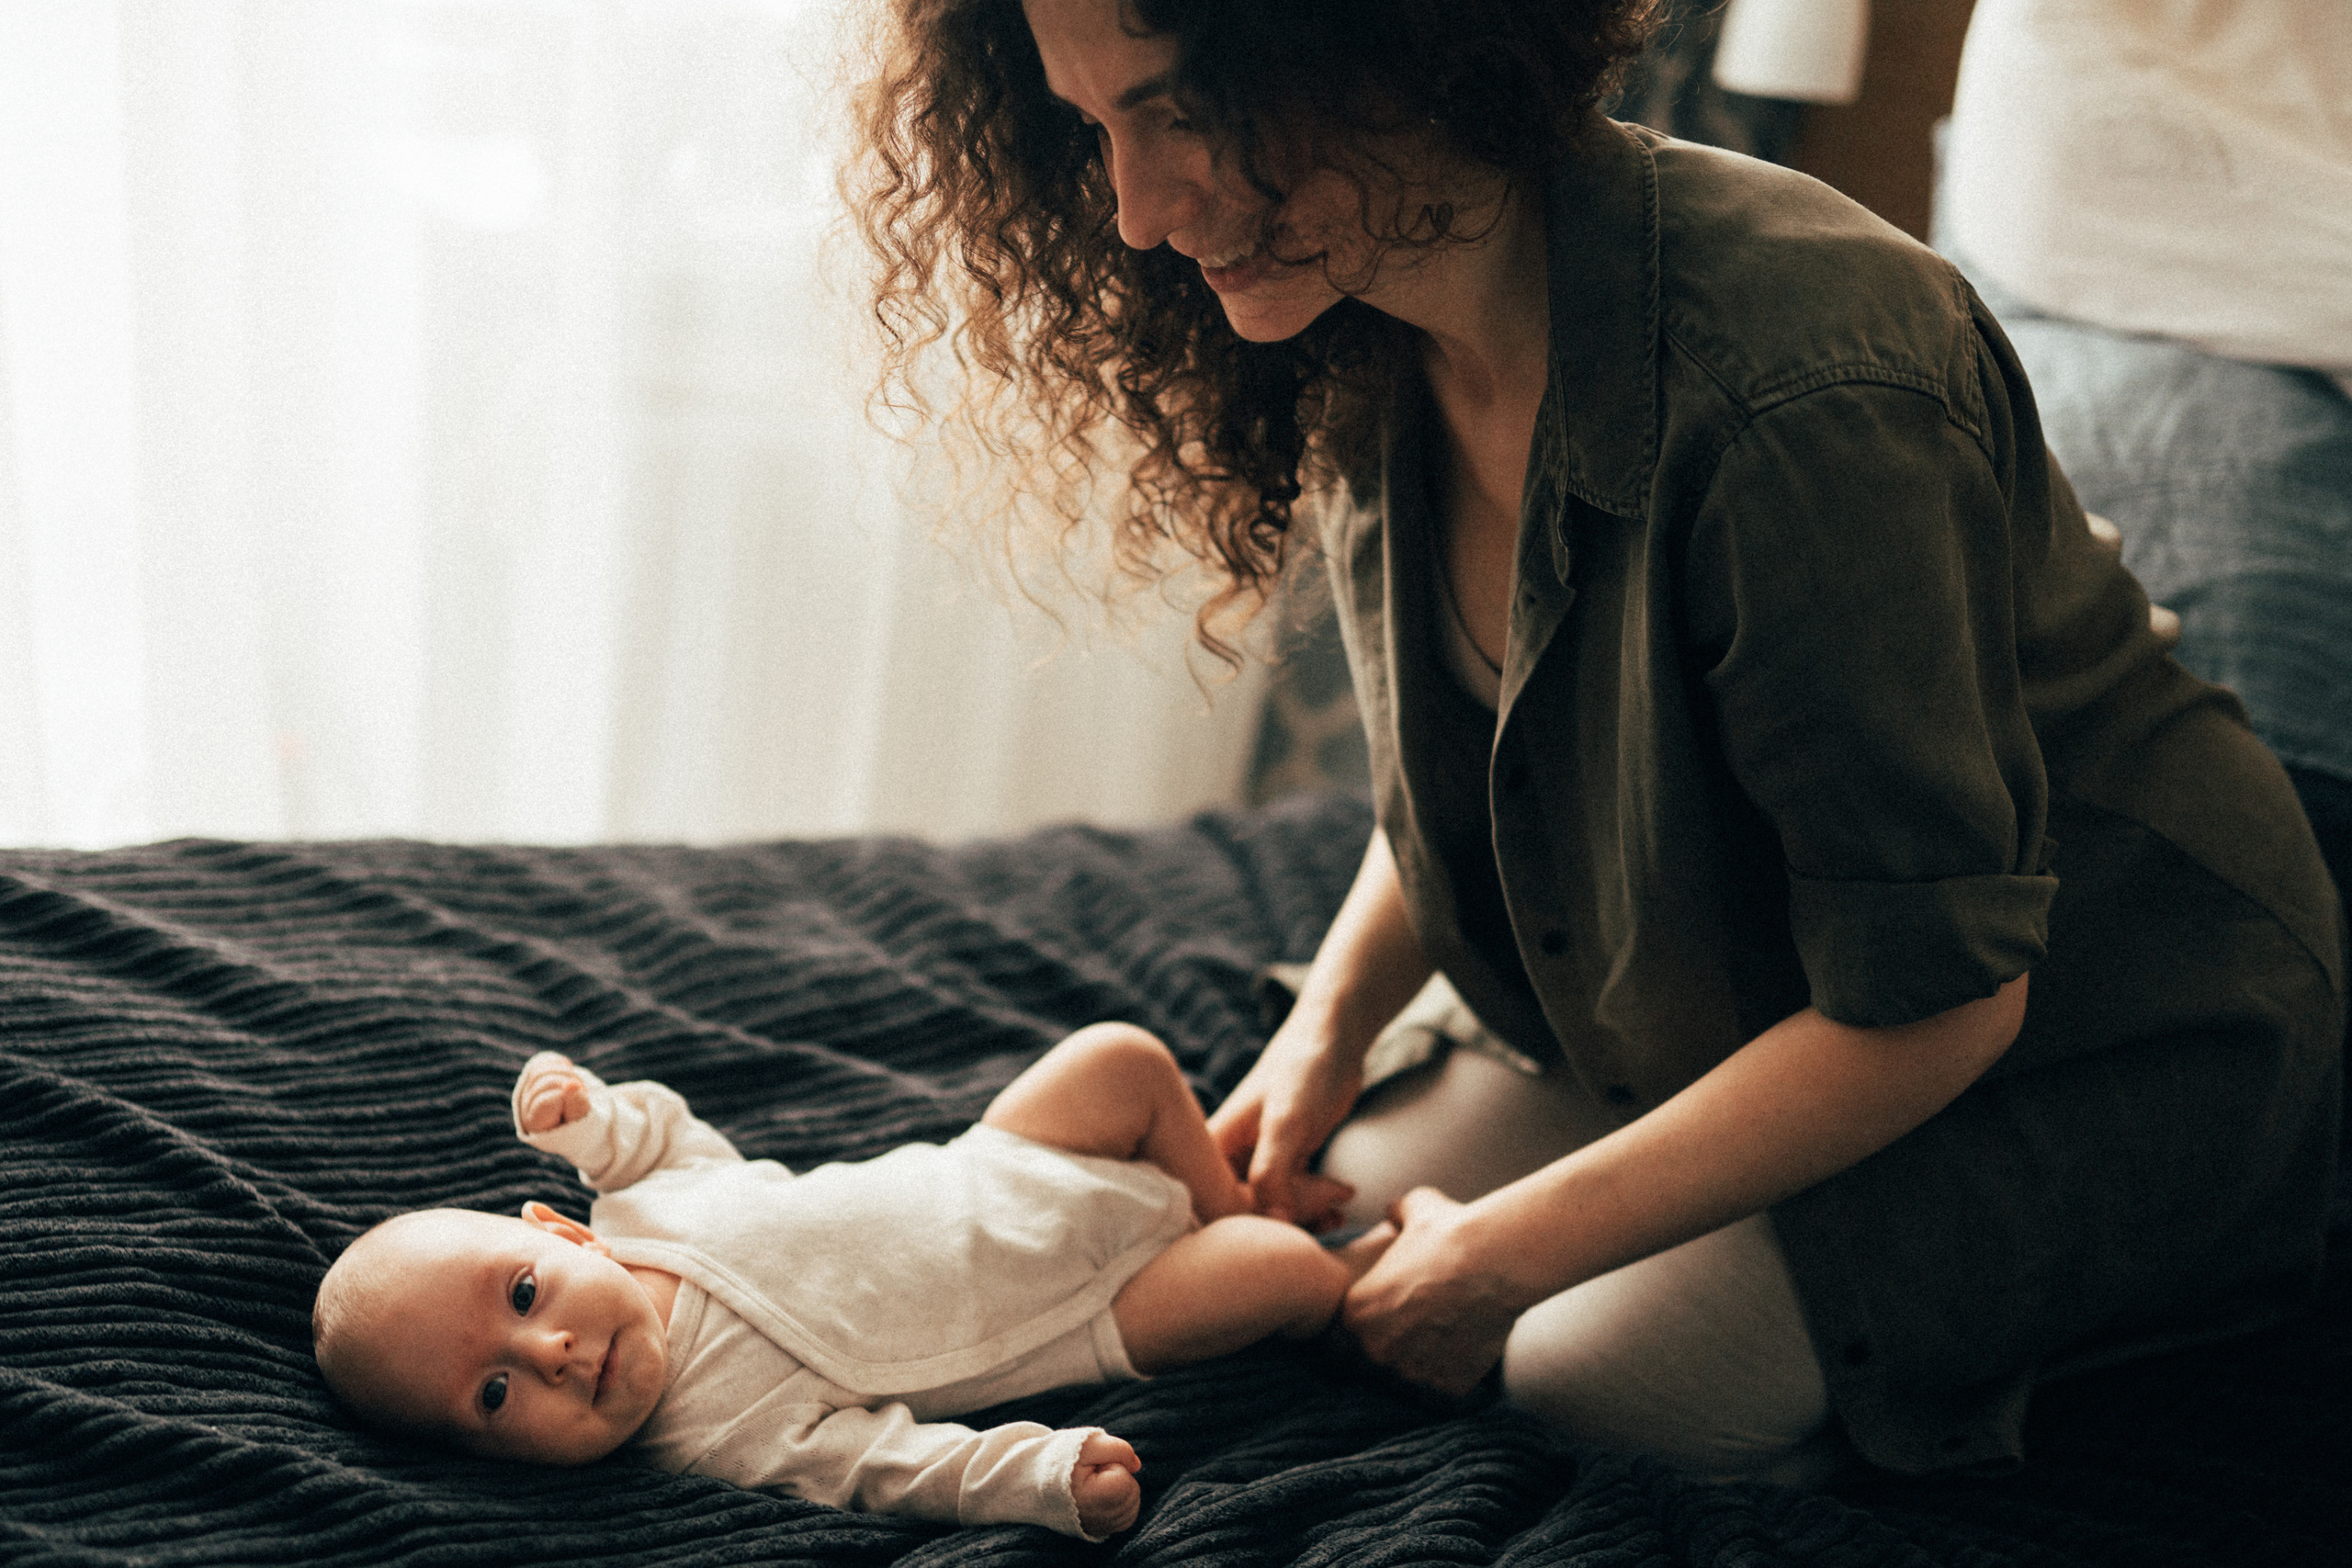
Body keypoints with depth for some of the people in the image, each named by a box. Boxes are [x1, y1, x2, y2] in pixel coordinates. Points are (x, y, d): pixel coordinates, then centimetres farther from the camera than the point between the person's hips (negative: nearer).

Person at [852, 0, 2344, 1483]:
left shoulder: (1802, 395, -36)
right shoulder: (1367, 350, -10)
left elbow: (1938, 995, -29)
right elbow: (1460, 765, 10)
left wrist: (1502, 1258, -24)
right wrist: (1330, 1028, -6)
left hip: (2123, 1046, -7)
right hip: (1734, 1015, 8)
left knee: (1607, 1377, -19)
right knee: (1360, 1167, -1)